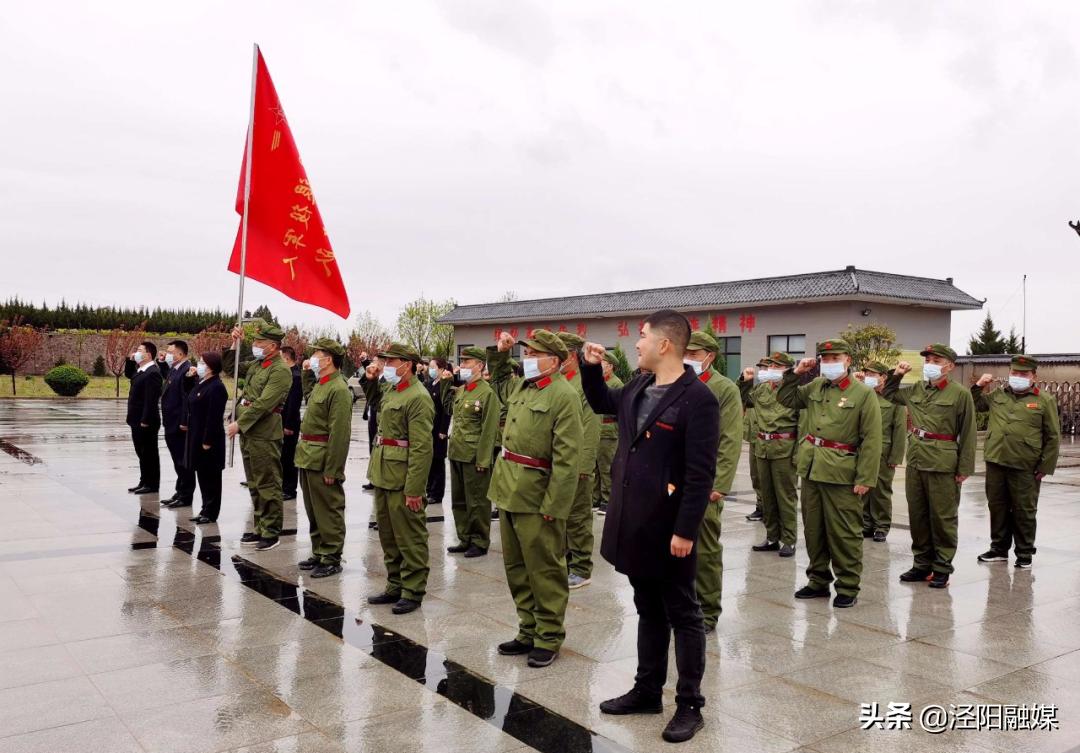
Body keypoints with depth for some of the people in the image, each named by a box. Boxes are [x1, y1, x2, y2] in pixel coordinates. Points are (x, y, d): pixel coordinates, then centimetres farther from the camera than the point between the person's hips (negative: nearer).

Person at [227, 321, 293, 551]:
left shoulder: (281, 370, -14)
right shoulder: (257, 364, 13)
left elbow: (263, 404, -21)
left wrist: (239, 424, -18)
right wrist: (236, 343, 12)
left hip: (265, 435, -9)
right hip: (248, 432, 9)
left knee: (267, 485, -1)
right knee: (254, 485, 15)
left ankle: (271, 532, 7)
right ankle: (259, 528, 25)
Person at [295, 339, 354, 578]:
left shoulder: (339, 390, -17)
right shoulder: (319, 385, 14)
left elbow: (340, 434, -21)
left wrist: (332, 470, -22)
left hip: (323, 462, -10)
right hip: (308, 459, 10)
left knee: (328, 512, 0)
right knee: (313, 511, 17)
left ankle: (332, 558, 10)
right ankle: (319, 553, 29)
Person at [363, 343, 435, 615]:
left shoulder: (418, 397, -17)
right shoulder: (390, 388, 11)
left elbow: (422, 448, -20)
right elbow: (371, 396, 38)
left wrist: (414, 489, -22)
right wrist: (371, 377, 16)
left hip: (402, 478, -9)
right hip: (383, 474, 9)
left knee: (409, 538, 2)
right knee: (388, 535, 17)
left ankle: (412, 591, 12)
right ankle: (395, 585, 28)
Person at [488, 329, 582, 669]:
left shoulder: (564, 396, -14)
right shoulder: (520, 386, 12)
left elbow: (566, 457, -19)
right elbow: (498, 376, 39)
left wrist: (553, 504, -21)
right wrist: (500, 352, 20)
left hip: (536, 498, -9)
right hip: (509, 492, 9)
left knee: (544, 571, 3)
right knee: (516, 568, 16)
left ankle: (549, 637, 17)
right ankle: (529, 631, 30)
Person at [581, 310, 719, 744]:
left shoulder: (697, 398, -17)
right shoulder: (638, 389, 8)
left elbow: (701, 474, -19)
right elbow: (602, 404, 29)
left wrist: (685, 530, -20)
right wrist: (591, 367, 14)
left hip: (669, 528, -8)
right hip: (633, 521, 8)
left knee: (682, 614, 6)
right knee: (648, 609, 19)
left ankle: (689, 705, 18)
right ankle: (648, 690, 32)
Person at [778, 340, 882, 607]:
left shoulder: (864, 393, -8)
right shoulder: (815, 387, 10)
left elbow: (872, 440, -11)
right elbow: (786, 398, 22)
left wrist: (865, 479, -15)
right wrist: (795, 373, 7)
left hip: (841, 473, -6)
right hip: (811, 468, 6)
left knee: (843, 533, 1)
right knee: (813, 530, 13)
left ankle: (848, 588, 14)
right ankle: (818, 581, 26)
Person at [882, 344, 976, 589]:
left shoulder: (960, 394, -5)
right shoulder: (915, 390, 10)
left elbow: (967, 433, -6)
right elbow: (888, 394, 27)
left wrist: (964, 468, -9)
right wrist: (895, 374, 10)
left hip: (943, 465, -5)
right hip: (915, 461, 6)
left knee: (942, 518, 3)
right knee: (917, 515, 11)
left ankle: (942, 568, 14)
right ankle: (922, 564, 23)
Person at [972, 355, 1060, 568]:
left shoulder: (1045, 400, -1)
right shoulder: (997, 396, 10)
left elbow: (1052, 437, 0)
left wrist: (1045, 467, -3)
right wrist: (978, 387, 7)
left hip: (1025, 468, -4)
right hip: (995, 463, 4)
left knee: (1024, 512, 6)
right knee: (997, 508, 12)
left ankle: (1024, 553, 20)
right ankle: (999, 548, 25)